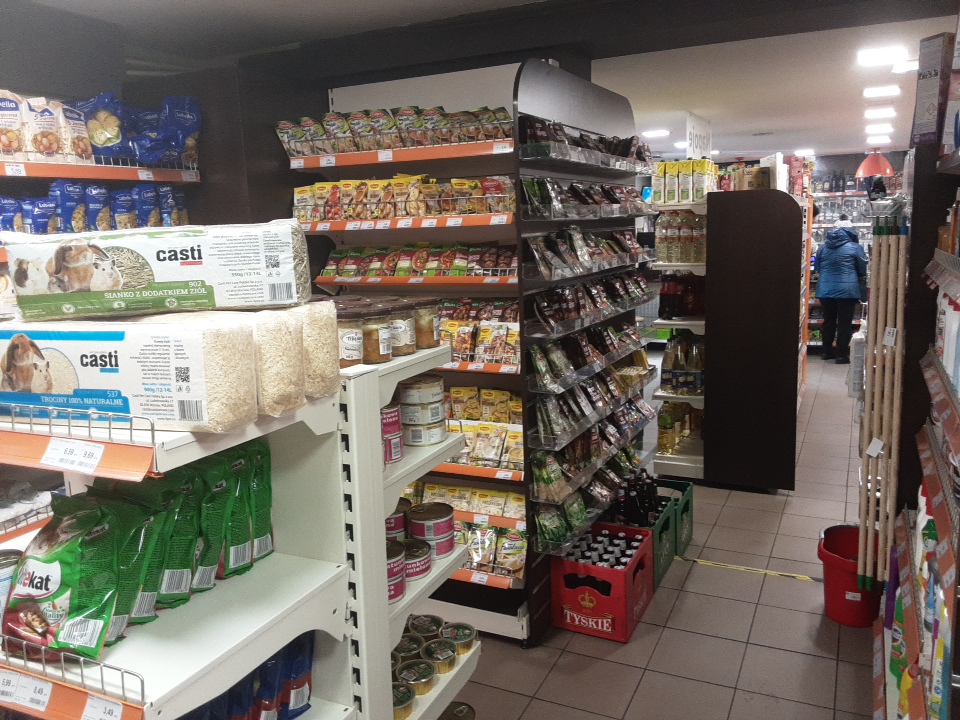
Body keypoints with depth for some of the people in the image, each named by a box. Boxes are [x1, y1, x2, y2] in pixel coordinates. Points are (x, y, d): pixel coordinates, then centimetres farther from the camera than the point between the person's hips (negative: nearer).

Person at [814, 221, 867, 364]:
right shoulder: (855, 247, -3)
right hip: (846, 290, -4)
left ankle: (827, 351, 23)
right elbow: (863, 270, 5)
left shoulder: (823, 247, 8)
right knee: (844, 323, 3)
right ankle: (842, 355, 5)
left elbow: (817, 267, 19)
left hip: (825, 290, 4)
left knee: (828, 321, 15)